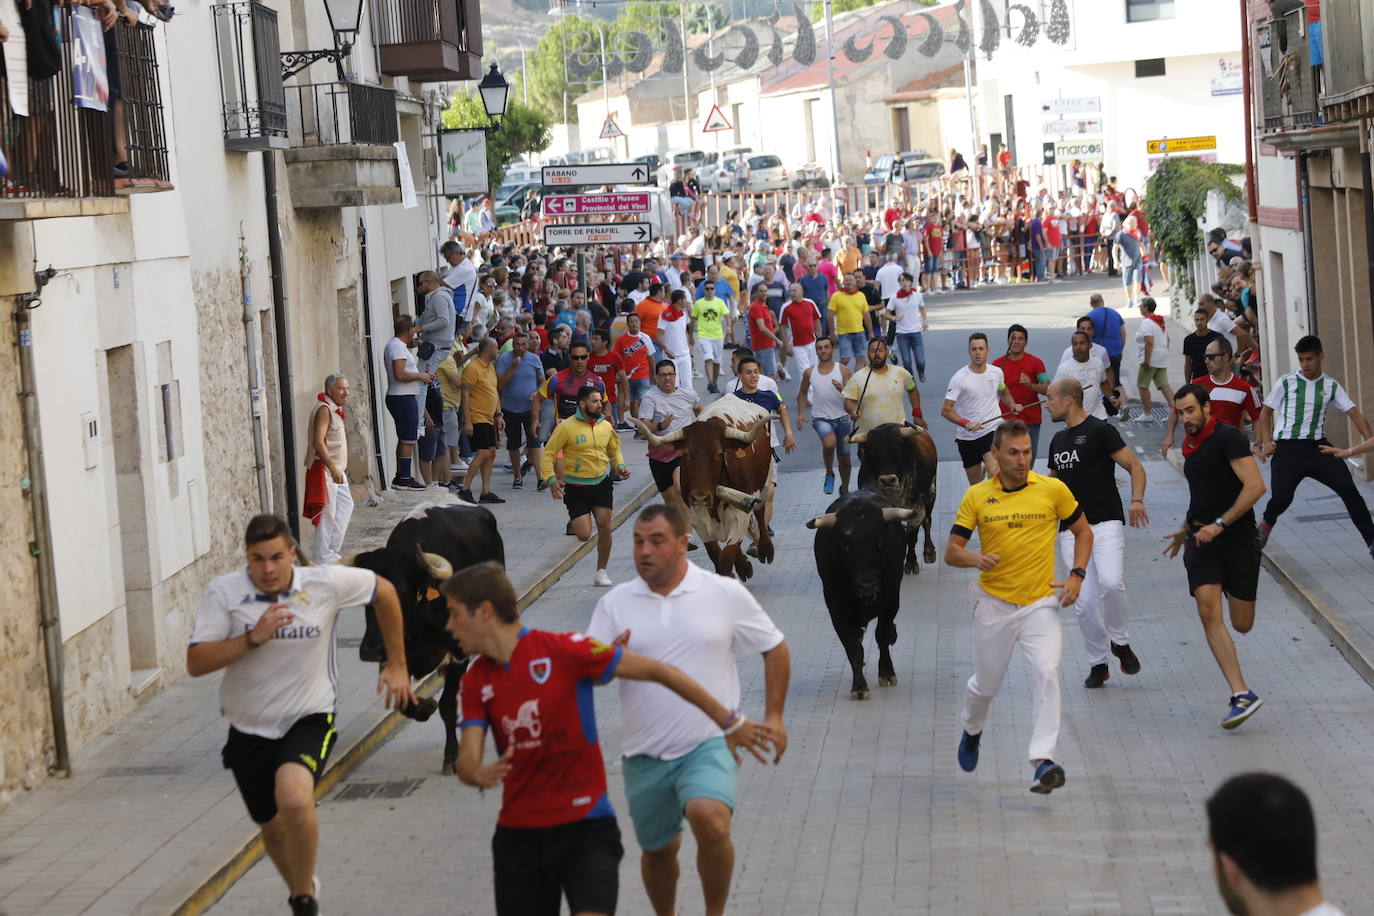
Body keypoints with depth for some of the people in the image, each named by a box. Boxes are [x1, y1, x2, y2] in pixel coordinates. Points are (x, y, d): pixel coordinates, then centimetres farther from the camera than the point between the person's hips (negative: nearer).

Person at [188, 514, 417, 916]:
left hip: (309, 720, -2)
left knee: (294, 799, -30)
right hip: (249, 729, 3)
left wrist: (396, 665, 10)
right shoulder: (224, 593, -12)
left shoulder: (327, 583, -12)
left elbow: (384, 592, 6)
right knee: (273, 827, 15)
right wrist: (253, 638, -28)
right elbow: (195, 663, -17)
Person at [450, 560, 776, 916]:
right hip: (518, 834, 5)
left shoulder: (561, 650, -11)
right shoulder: (475, 683, 4)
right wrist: (478, 774, -31)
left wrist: (729, 723, -5)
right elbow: (466, 760, -6)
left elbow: (658, 671, -8)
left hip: (585, 824, -5)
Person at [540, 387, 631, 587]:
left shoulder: (605, 426, 4)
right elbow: (547, 454, -9)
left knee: (605, 527, -4)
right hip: (576, 487, -4)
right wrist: (551, 479, -22)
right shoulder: (566, 427, -12)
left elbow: (614, 450, 21)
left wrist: (620, 466, 1)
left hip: (602, 483, 4)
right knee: (583, 535, -9)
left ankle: (601, 572, 12)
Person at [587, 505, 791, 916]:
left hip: (710, 743, -3)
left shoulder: (725, 594, -3)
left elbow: (775, 649, 7)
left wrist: (773, 717, 1)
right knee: (658, 850, 14)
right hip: (645, 754, 3)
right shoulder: (614, 604, 1)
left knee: (709, 819, -29)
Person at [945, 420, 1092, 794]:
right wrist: (976, 559, -23)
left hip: (1040, 604, -1)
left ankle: (1043, 762, -24)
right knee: (985, 685, 14)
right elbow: (951, 552, -1)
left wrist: (1076, 575, -5)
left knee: (1046, 672, -23)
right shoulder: (976, 496, -2)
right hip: (994, 605, 1)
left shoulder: (1053, 489, -4)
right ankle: (972, 732, 48)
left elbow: (1083, 531, 9)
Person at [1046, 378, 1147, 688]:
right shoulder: (1059, 439, 18)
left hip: (1106, 523, -6)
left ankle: (1120, 641, -4)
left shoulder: (1101, 430, -4)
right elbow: (1052, 481, 32)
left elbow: (1135, 467, -7)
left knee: (1111, 582, -27)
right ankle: (1098, 664, 12)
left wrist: (1137, 500, -23)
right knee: (1083, 602, -1)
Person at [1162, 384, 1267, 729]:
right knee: (1209, 612, -16)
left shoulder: (1228, 438, -10)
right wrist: (1185, 529, 32)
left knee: (1241, 624, -1)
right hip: (1202, 540, 6)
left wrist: (1219, 524, -21)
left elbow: (1255, 486, -19)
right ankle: (1242, 694, -15)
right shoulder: (1191, 447, 14)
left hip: (1237, 537, -6)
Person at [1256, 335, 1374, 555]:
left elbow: (1354, 414, 4)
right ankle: (1267, 523, 25)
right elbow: (1266, 412, 11)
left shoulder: (1331, 386, 7)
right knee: (1281, 498, -13)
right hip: (1287, 448, -1)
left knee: (1348, 489, -13)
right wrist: (1267, 442, -1)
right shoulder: (1286, 383, 2)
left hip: (1318, 447, 2)